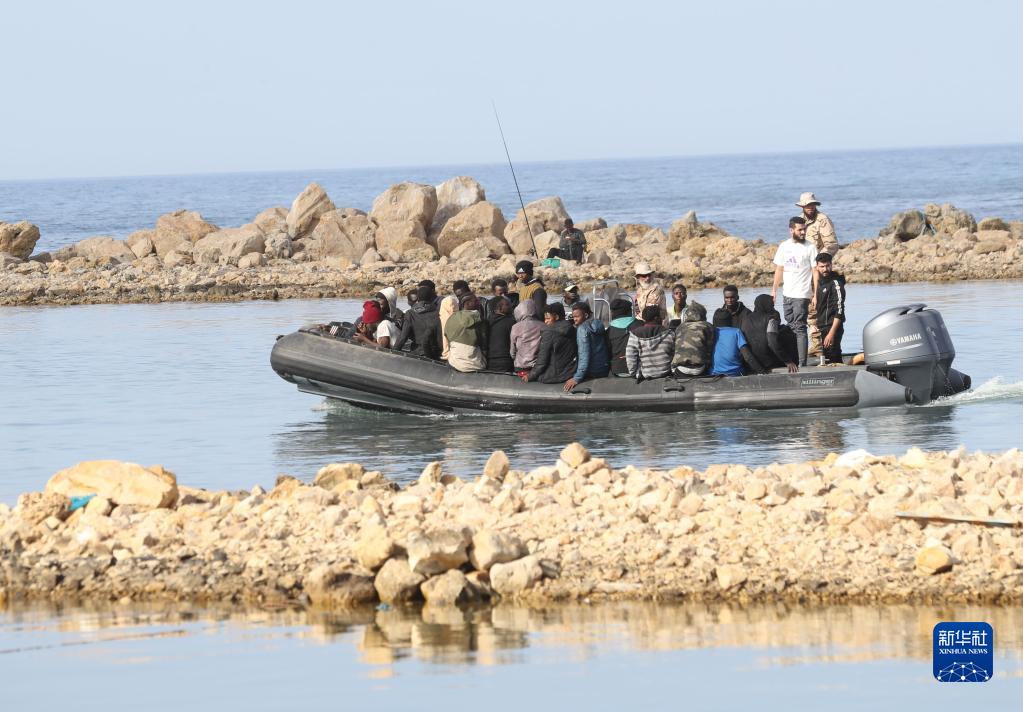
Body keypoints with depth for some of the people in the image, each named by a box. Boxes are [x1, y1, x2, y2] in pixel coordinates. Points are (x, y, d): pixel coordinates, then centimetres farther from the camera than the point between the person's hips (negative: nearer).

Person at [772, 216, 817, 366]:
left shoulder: (809, 248, -5)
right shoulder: (784, 247, 10)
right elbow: (779, 269, 16)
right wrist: (774, 290, 12)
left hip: (802, 295, -6)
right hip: (787, 293, 6)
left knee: (800, 329, -11)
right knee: (791, 327, 12)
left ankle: (802, 362, -14)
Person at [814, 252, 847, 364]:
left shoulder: (835, 284, -12)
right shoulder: (821, 282, 14)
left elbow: (839, 311, -18)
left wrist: (832, 333, -24)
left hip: (832, 328, -9)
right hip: (823, 328, 9)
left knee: (832, 361, -13)